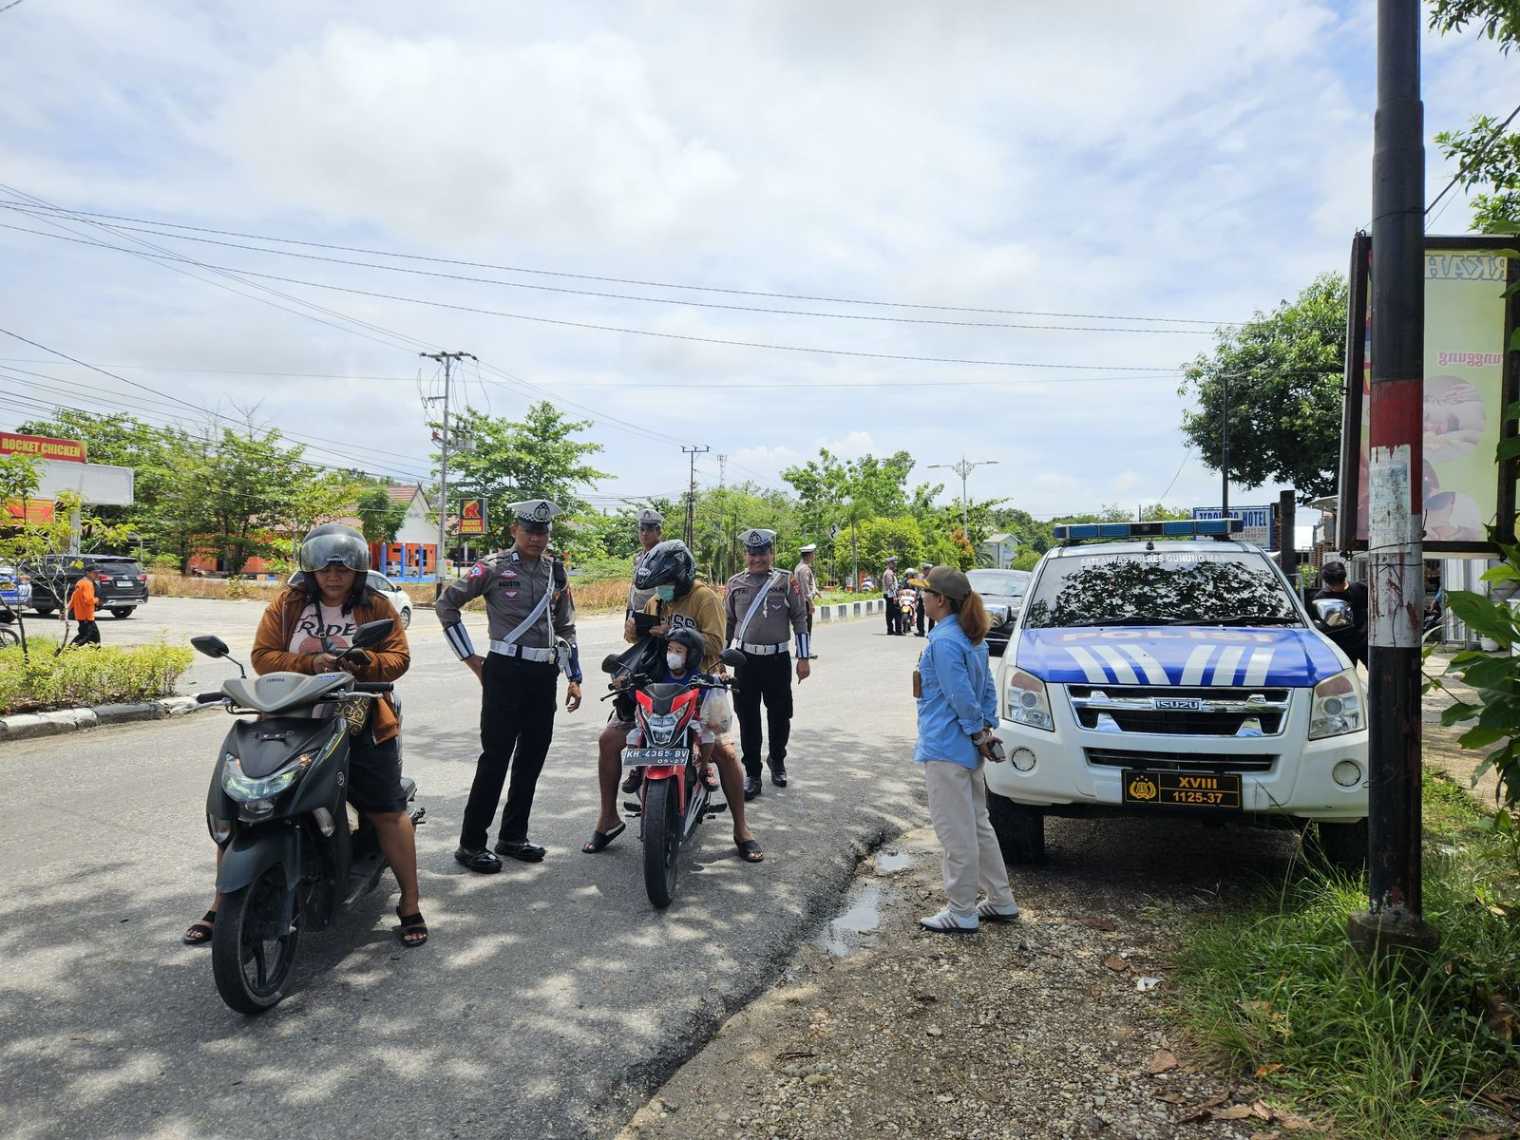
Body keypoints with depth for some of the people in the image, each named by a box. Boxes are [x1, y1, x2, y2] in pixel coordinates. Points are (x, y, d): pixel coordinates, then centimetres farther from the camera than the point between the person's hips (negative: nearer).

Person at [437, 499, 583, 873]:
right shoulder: (494, 567, -4)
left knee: (532, 757, 10)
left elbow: (566, 627, 18)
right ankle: (471, 844, 5)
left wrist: (574, 677, 12)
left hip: (544, 674, 6)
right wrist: (469, 657, -2)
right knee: (496, 758, -5)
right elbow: (446, 604, -1)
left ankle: (513, 836, 23)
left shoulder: (557, 573, 12)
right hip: (506, 671, -5)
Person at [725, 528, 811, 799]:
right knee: (748, 719, 2)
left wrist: (804, 658, -3)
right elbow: (728, 622, 13)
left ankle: (777, 761, 34)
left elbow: (800, 619, 1)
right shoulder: (735, 583, 5)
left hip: (778, 659, -1)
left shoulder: (787, 581, 0)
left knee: (780, 716, 9)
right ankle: (752, 775, 13)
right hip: (746, 659, 1)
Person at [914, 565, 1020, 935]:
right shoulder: (972, 638, 11)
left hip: (945, 749, -10)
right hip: (967, 749, 10)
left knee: (956, 832, 0)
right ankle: (1001, 902, 28)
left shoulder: (943, 641, -19)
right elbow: (988, 687, 14)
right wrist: (987, 728, 8)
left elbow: (961, 694, -21)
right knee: (978, 824, 19)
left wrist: (978, 732, -10)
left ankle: (961, 913, 10)